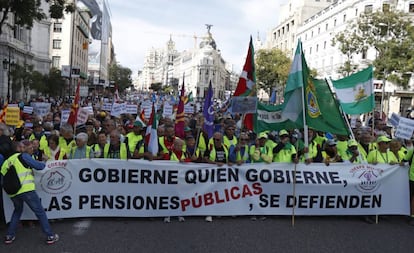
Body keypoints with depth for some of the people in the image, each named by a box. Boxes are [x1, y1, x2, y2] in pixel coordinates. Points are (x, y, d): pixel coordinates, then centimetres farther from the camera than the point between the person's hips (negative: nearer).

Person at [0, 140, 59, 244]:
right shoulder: (23, 156, -1)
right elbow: (38, 166, -3)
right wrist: (43, 164, 18)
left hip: (12, 192, 6)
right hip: (25, 189, -6)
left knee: (17, 211, 31)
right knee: (40, 212, 3)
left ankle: (9, 236, 29)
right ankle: (50, 236, 6)